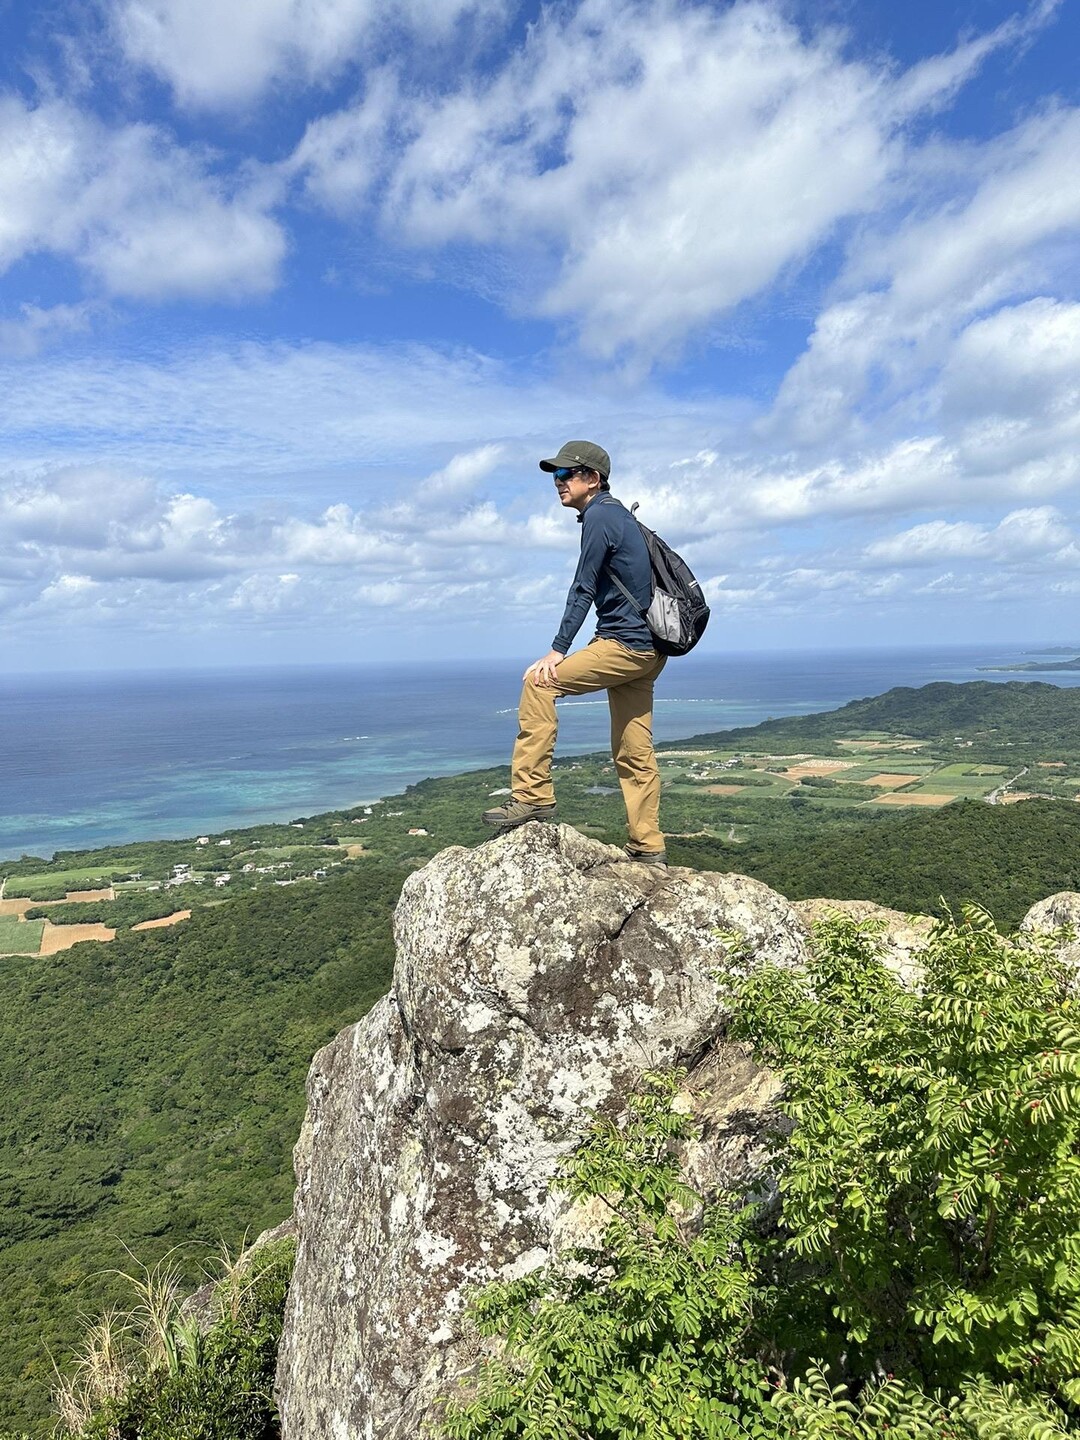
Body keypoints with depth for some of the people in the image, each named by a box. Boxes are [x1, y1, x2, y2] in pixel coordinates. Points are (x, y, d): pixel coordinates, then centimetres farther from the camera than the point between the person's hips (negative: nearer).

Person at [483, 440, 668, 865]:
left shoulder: (599, 517, -8)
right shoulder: (617, 514, 21)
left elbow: (584, 590, -14)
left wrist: (558, 651, -16)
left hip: (624, 645, -10)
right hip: (646, 647, 10)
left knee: (539, 682, -11)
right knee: (633, 754, 10)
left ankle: (533, 795, -11)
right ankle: (649, 849, 16)